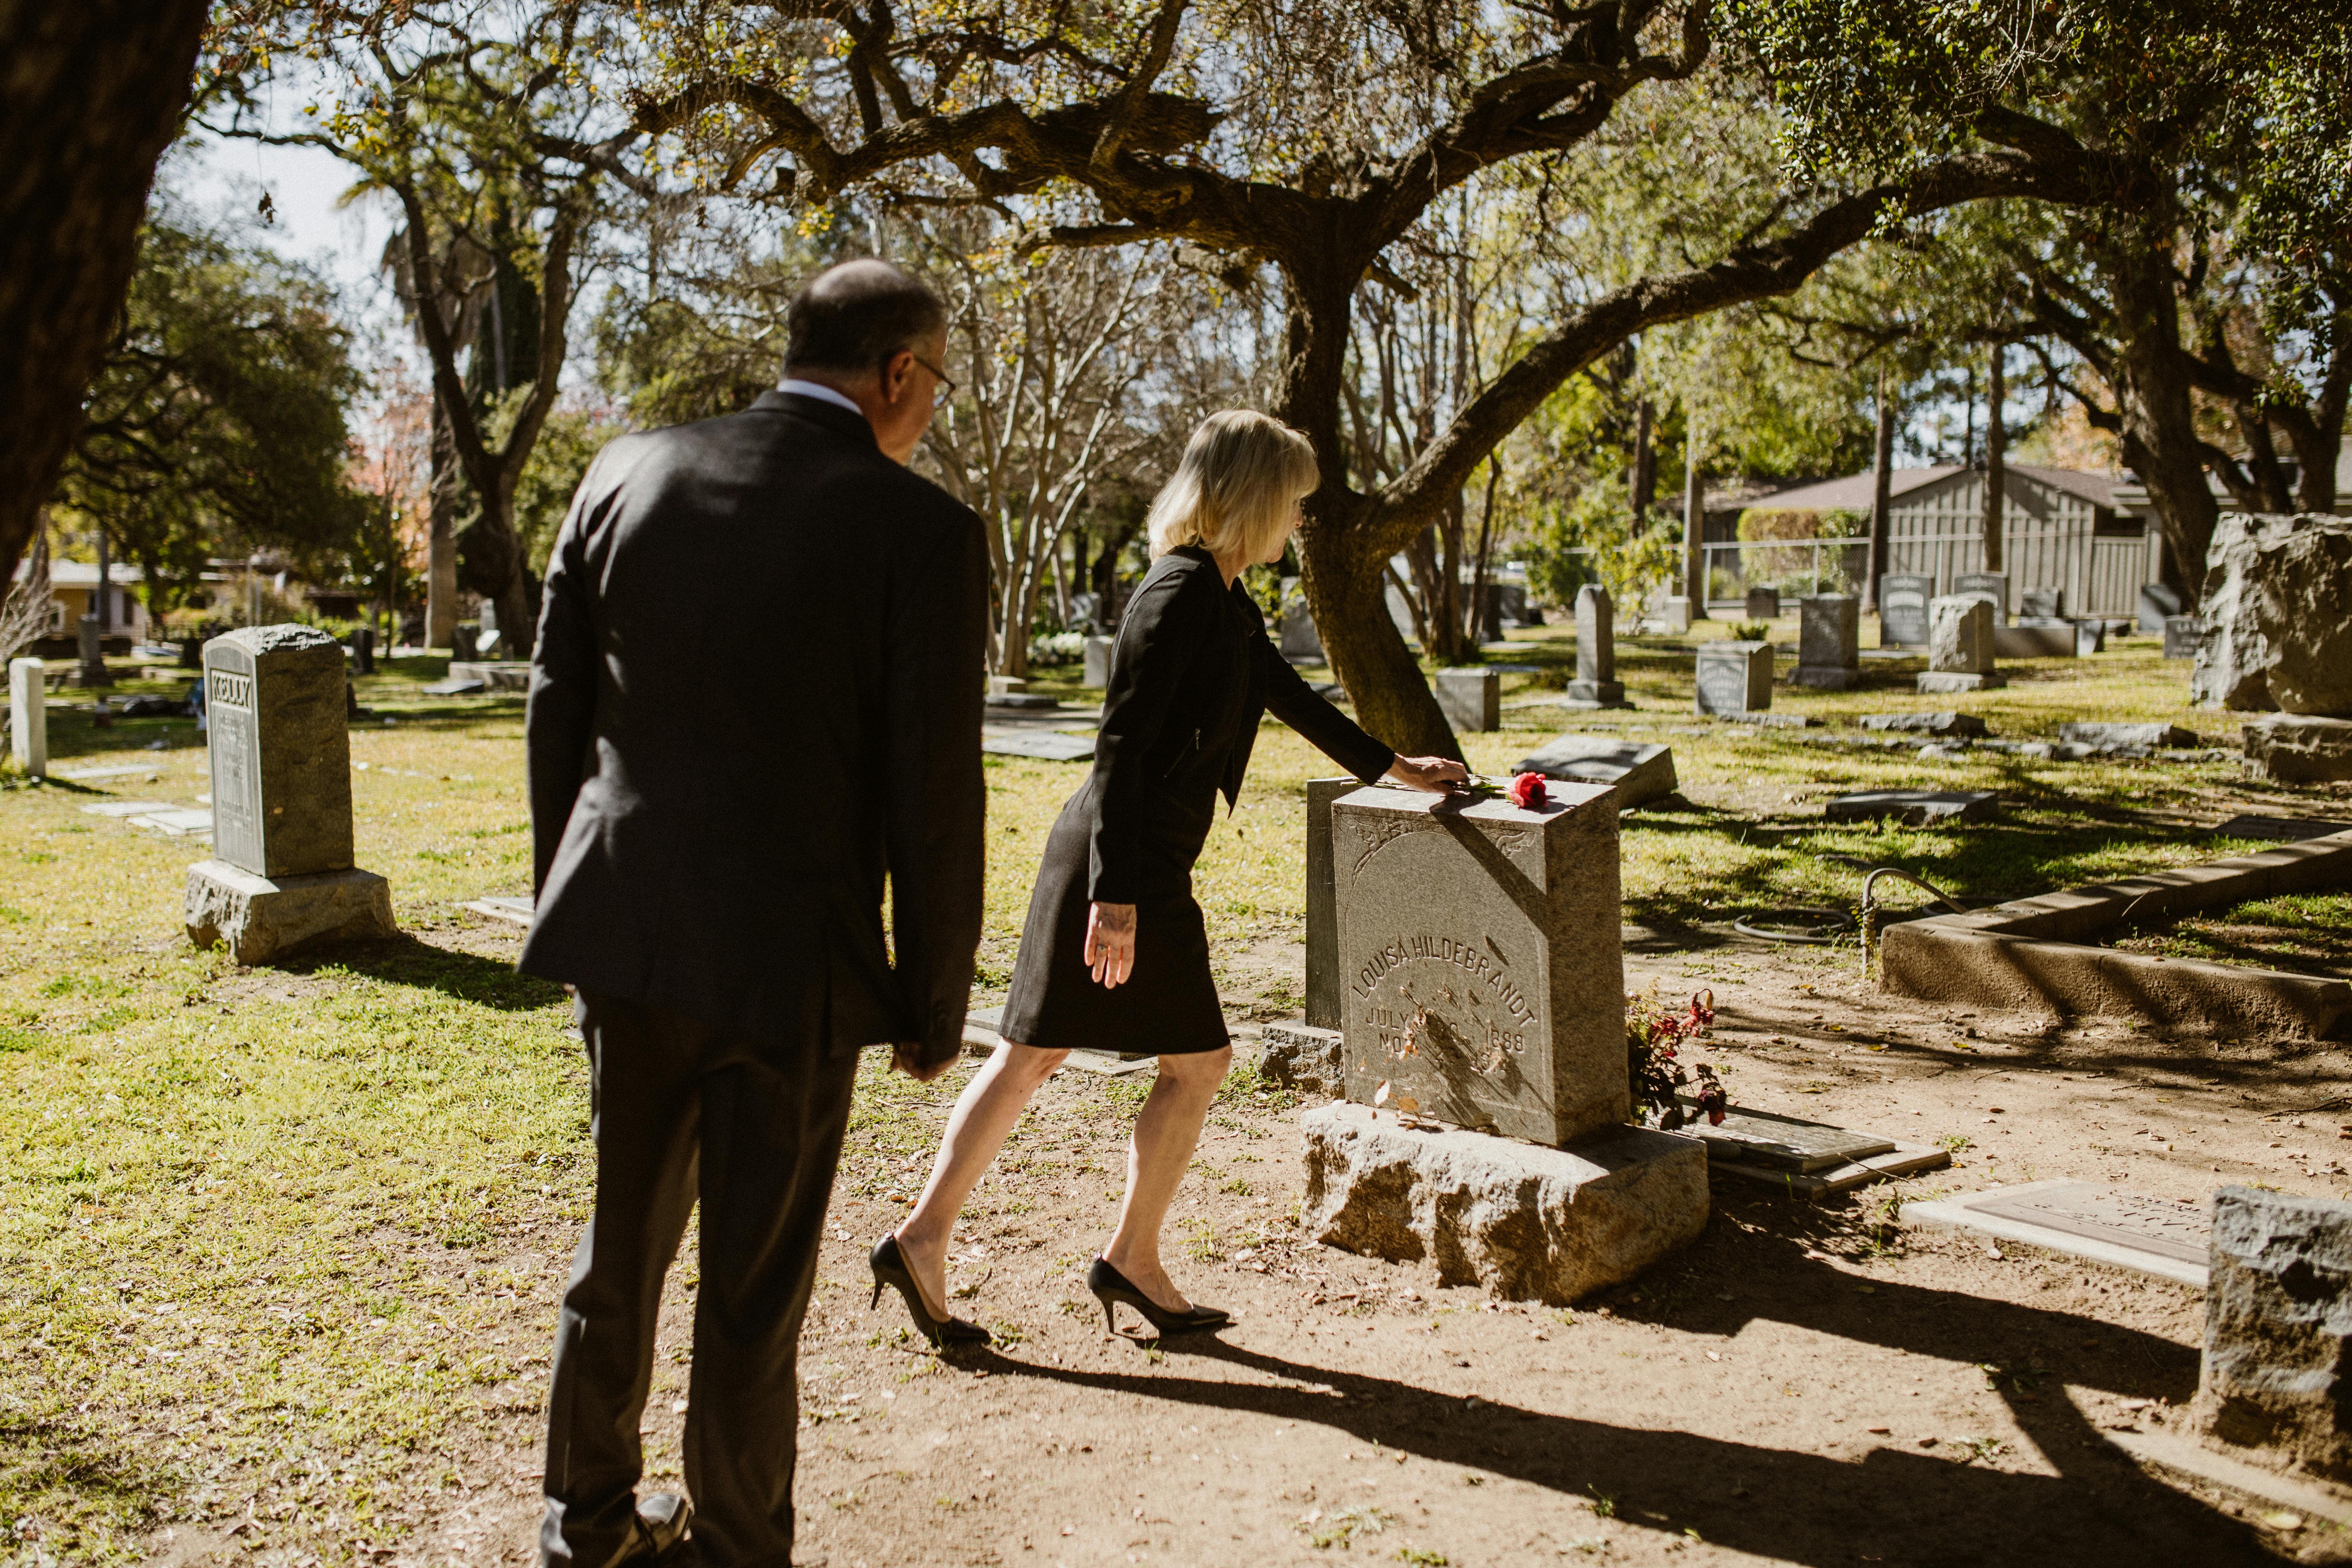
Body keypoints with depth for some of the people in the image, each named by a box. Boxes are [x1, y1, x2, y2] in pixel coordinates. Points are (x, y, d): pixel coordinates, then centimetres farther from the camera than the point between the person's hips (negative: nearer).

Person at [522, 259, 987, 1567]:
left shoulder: (628, 475, 3)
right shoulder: (921, 531, -12)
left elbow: (558, 712, 8)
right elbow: (931, 802, -12)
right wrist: (935, 1004, 0)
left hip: (625, 938, 5)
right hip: (788, 965, -5)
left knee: (622, 1243, 23)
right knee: (754, 1290, 11)